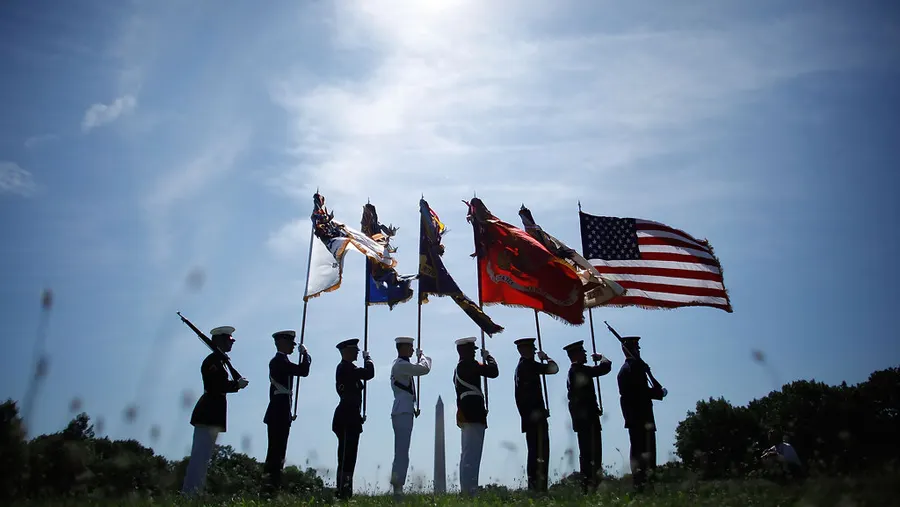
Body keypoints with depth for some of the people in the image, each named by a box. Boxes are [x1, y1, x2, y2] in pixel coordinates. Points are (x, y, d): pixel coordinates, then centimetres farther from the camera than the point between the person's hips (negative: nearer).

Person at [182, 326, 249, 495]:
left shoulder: (218, 360, 19)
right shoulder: (213, 361, -13)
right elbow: (216, 387, -20)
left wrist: (237, 383, 5)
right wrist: (238, 384, -10)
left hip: (211, 414, 10)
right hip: (209, 414, -10)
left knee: (203, 455, 12)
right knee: (201, 454, -9)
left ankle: (195, 490, 17)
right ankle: (190, 491, -8)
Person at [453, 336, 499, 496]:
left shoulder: (459, 368, 20)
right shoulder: (469, 365, -11)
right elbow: (494, 372, -13)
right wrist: (488, 357, 2)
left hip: (465, 415, 10)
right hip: (474, 415, -10)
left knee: (467, 455, 13)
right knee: (472, 455, -11)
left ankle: (465, 489, 15)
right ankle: (470, 490, -14)